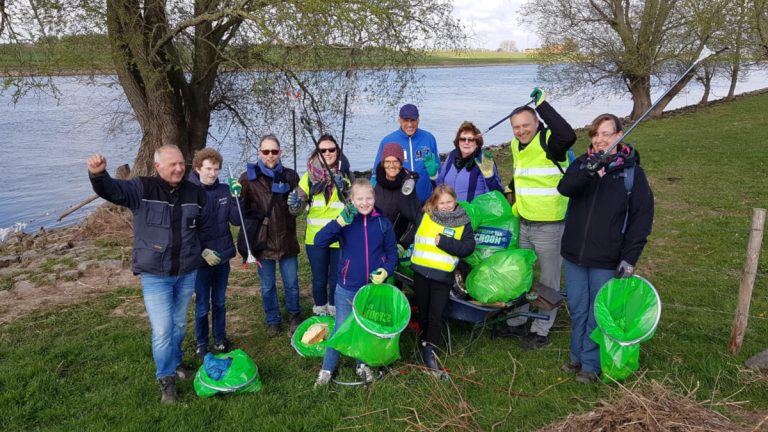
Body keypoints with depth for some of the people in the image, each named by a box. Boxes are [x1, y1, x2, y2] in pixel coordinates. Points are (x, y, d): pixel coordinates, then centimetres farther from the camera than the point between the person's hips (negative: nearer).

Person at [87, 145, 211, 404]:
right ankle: (166, 380, 13)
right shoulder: (142, 189, -10)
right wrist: (98, 175, -47)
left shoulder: (194, 193, 0)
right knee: (162, 329, -6)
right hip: (155, 275, -4)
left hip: (187, 273, 4)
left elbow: (204, 226, 15)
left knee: (179, 325, 19)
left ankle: (175, 364, 41)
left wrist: (200, 249, 11)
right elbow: (111, 190, -27)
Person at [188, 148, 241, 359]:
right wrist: (202, 252, -18)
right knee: (202, 305, 9)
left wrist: (236, 198, -17)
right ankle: (201, 345, 26)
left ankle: (220, 340, 32)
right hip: (201, 260, -4)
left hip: (222, 257, 4)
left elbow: (237, 220, -3)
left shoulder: (224, 190, 0)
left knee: (220, 303, 17)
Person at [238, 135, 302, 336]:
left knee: (291, 283, 13)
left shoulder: (290, 176, 2)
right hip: (262, 241, -1)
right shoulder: (248, 177, -3)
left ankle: (294, 316, 34)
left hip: (286, 239, 1)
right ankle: (273, 321, 30)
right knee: (267, 286, 13)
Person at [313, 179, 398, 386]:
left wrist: (386, 270, -14)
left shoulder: (383, 223, -5)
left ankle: (363, 364, 40)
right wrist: (340, 221, -29)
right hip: (347, 289, -2)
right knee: (341, 329, 7)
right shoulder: (346, 222, -10)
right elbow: (319, 241, -21)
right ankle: (327, 369, 26)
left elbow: (392, 252, 5)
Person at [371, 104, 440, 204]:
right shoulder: (387, 141, -7)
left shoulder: (429, 139, -2)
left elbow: (437, 173, 8)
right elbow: (377, 174, 0)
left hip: (424, 202, 2)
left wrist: (433, 170, -12)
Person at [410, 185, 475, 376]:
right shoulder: (425, 217, 4)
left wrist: (445, 242, -16)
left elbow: (468, 247, -9)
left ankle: (429, 348, 8)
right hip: (421, 272, 2)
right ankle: (425, 340, 35)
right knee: (423, 310, 15)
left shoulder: (463, 222, 0)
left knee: (436, 314, -3)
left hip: (443, 275, -2)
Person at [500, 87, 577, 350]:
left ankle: (541, 331, 21)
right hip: (524, 223, 8)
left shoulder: (548, 142, -16)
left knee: (549, 279, 8)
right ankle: (517, 323, 34)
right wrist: (511, 190, 14)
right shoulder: (516, 146, 7)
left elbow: (568, 136, -40)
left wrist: (543, 105, -35)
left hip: (550, 226, -8)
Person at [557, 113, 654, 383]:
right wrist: (589, 172, -35)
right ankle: (577, 356, 31)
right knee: (577, 310, 14)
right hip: (574, 254, 3)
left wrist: (630, 258, -12)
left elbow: (642, 217, -6)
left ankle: (591, 364, 20)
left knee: (597, 314, 6)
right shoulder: (583, 163, 3)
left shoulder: (632, 171, -4)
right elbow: (564, 188, -16)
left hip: (606, 260, -3)